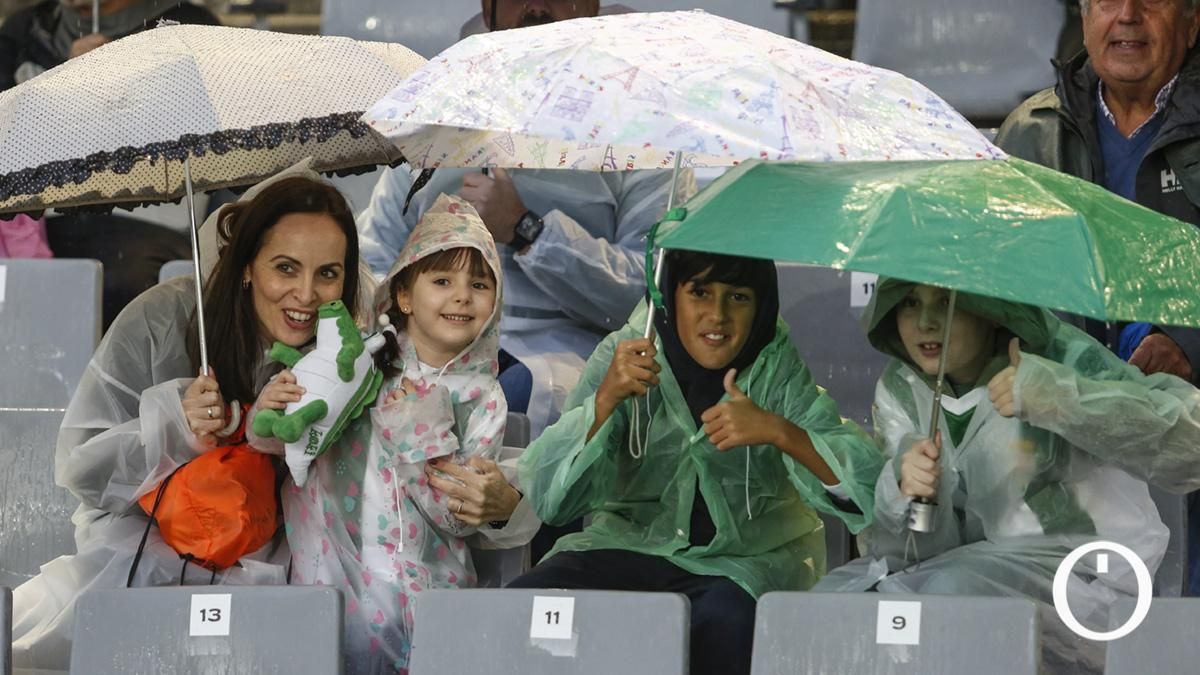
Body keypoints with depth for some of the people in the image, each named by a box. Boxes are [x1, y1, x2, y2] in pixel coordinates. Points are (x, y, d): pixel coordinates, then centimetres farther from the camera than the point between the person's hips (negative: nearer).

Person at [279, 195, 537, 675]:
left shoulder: (482, 399, 6)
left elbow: (460, 520, -1)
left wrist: (423, 431, -11)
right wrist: (271, 409, -10)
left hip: (428, 587, 0)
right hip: (339, 573, 0)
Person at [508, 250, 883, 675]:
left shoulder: (777, 369, -5)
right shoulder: (626, 354, -3)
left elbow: (867, 481, -16)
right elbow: (546, 494, -13)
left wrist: (778, 431, -31)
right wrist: (605, 399, -27)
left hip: (745, 558, -2)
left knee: (725, 619, -36)